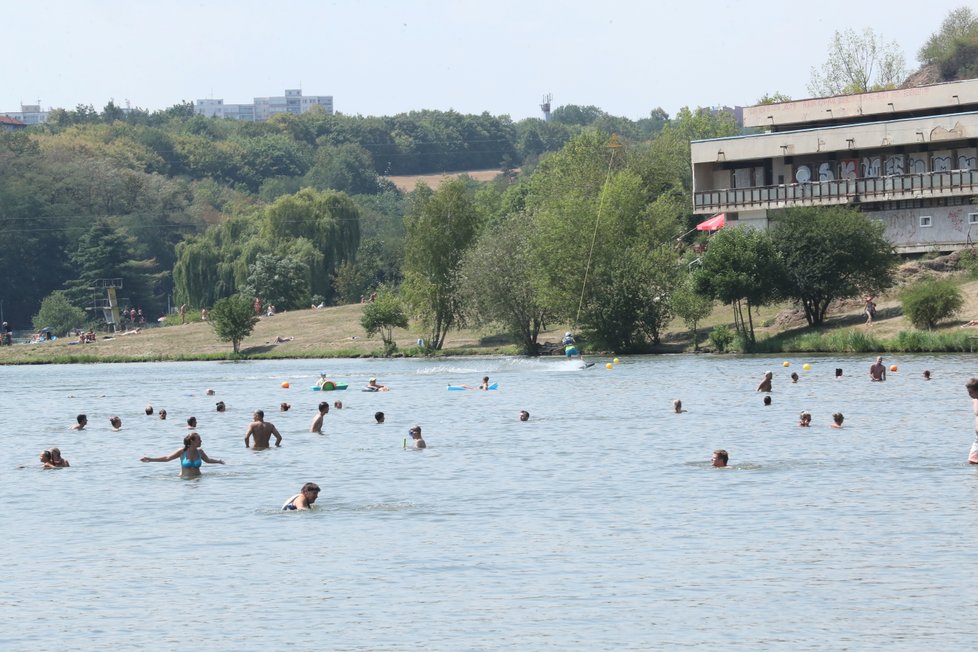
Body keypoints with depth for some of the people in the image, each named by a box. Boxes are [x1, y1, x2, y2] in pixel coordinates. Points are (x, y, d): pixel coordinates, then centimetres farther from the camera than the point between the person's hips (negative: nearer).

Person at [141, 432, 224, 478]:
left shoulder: (199, 452, 4)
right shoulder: (182, 451, -7)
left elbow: (207, 460, 27)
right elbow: (167, 458, -1)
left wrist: (218, 461, 19)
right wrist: (150, 459, -4)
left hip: (197, 477, 3)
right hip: (185, 478, -3)